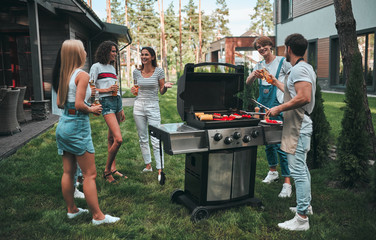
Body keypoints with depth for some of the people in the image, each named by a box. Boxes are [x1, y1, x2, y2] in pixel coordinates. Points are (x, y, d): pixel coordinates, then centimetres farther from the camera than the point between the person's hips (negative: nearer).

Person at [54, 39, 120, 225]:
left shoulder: (64, 75, 9)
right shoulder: (82, 74, -14)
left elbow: (59, 103, 13)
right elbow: (79, 104, -21)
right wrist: (92, 109, -3)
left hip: (63, 125, 9)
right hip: (77, 126, -8)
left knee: (68, 171, 16)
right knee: (90, 174, -1)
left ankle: (71, 209, 30)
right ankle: (98, 216, 7)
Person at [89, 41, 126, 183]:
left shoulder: (112, 67, 20)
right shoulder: (96, 67, -2)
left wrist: (121, 109, 22)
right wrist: (107, 90, -14)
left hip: (117, 101, 7)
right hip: (106, 103, -7)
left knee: (111, 137, 11)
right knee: (118, 139, -16)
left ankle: (113, 169, 18)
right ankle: (107, 170, -1)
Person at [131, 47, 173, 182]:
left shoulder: (159, 71, -3)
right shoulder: (136, 72, 5)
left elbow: (162, 91, 2)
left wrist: (165, 86, -19)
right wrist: (133, 90, -5)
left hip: (153, 107, -4)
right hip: (139, 106, 4)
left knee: (156, 140, -8)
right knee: (142, 138, 11)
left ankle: (160, 170, -2)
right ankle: (148, 165, 25)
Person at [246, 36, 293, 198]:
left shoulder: (282, 62, -2)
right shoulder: (259, 65, 13)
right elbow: (248, 82, 0)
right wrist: (254, 75, -21)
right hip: (263, 106, 6)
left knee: (280, 144, -11)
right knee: (267, 142, 15)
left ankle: (287, 183, -6)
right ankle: (273, 172, 34)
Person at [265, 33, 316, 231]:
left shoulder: (299, 69, -16)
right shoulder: (305, 68, 18)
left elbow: (304, 97, -29)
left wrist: (279, 109, -21)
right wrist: (277, 83, 39)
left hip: (298, 127, -11)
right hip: (299, 125, 11)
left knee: (297, 170, -8)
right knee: (302, 168, 20)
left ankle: (301, 219, -2)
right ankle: (306, 205, 33)